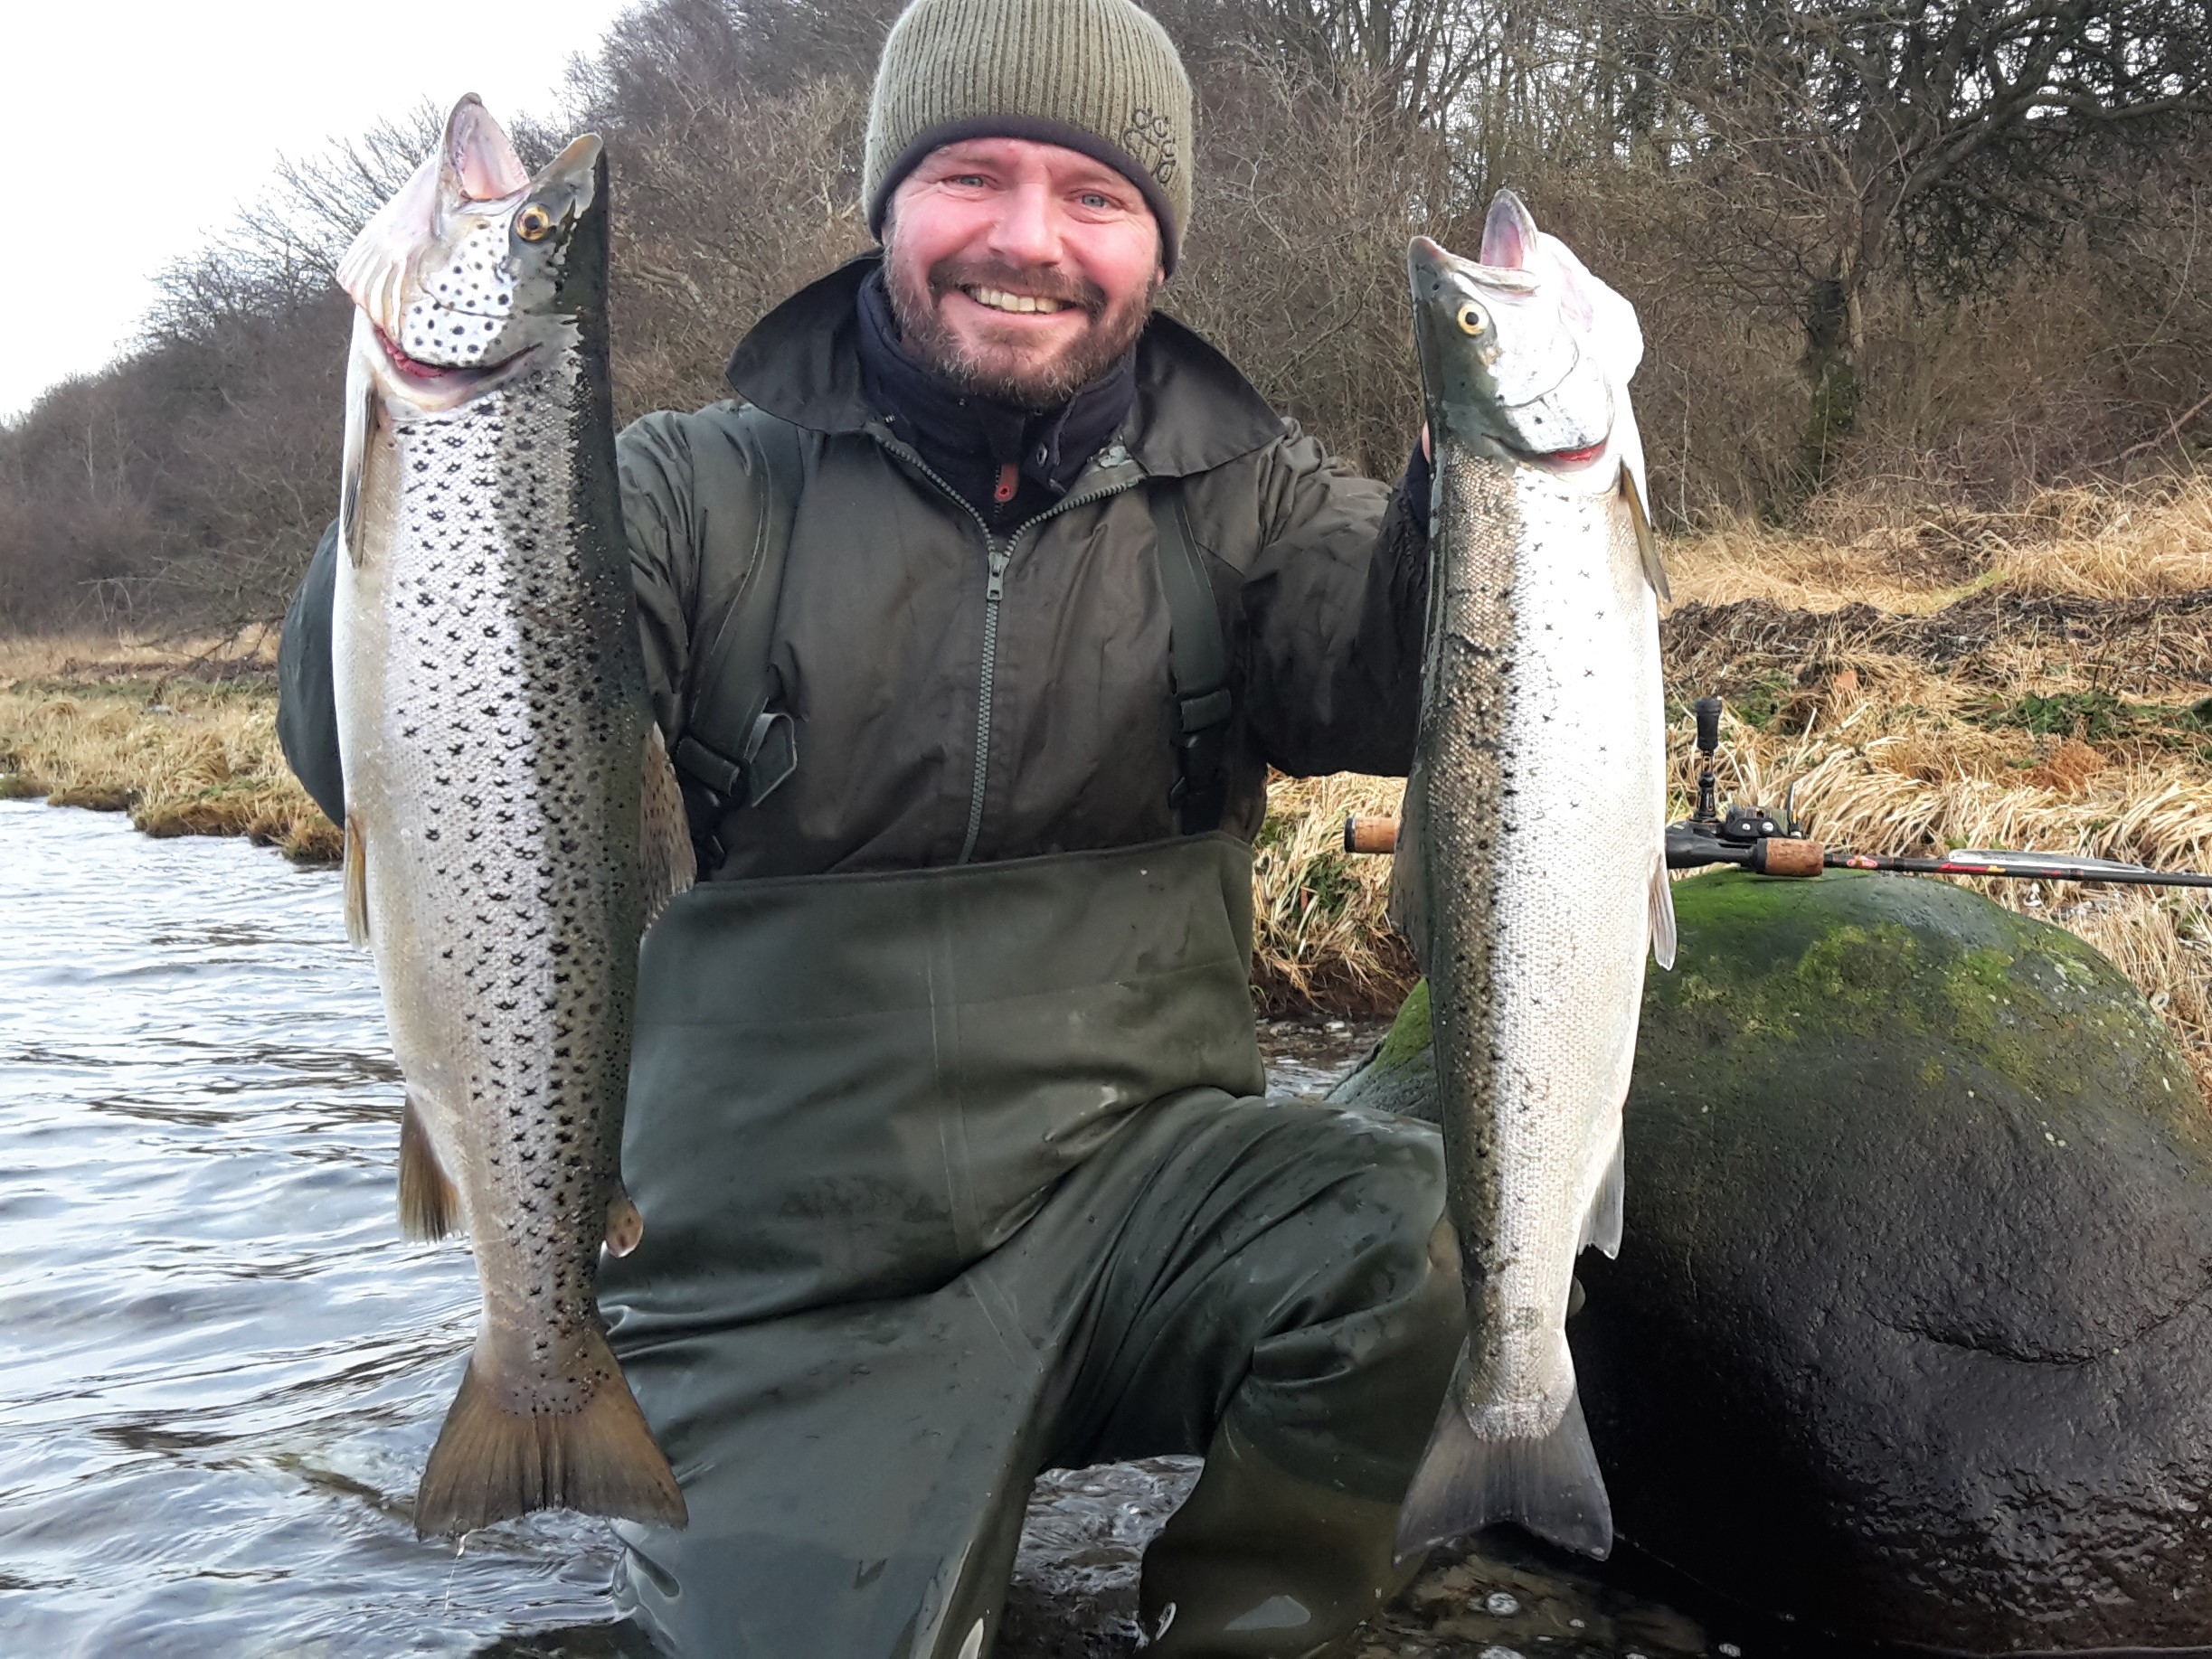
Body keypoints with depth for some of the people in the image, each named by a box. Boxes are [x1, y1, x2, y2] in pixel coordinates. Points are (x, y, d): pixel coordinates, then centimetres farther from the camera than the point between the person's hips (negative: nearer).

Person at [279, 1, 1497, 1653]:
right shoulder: (706, 492, -4)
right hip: (786, 1296, 0)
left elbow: (1402, 678, -13)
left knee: (1405, 1222, -25)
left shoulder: (1235, 495, 4)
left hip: (1134, 1179, 1)